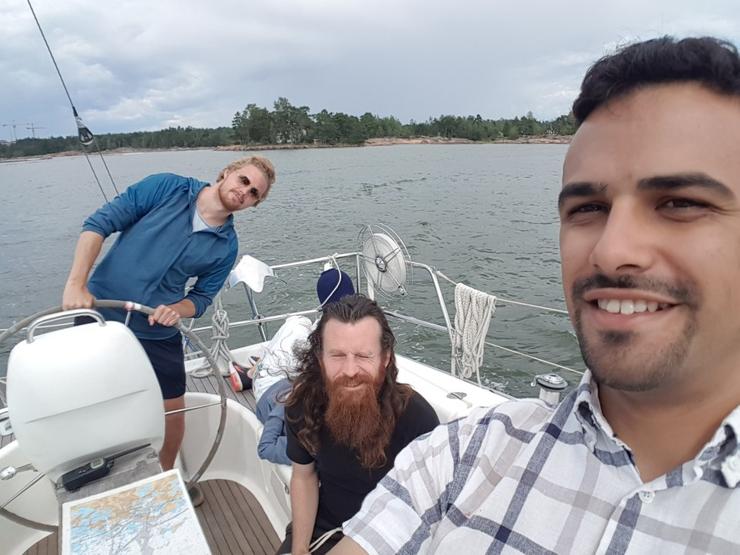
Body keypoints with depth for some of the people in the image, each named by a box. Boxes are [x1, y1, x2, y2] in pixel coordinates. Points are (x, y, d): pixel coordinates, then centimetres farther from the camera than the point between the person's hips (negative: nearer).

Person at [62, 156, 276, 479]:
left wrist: (177, 310, -20)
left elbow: (202, 297, 3)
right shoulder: (166, 188, -10)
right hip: (99, 316, -1)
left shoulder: (226, 247, -3)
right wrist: (76, 283, -19)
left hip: (158, 337, 2)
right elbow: (99, 223, -10)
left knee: (173, 412, 9)